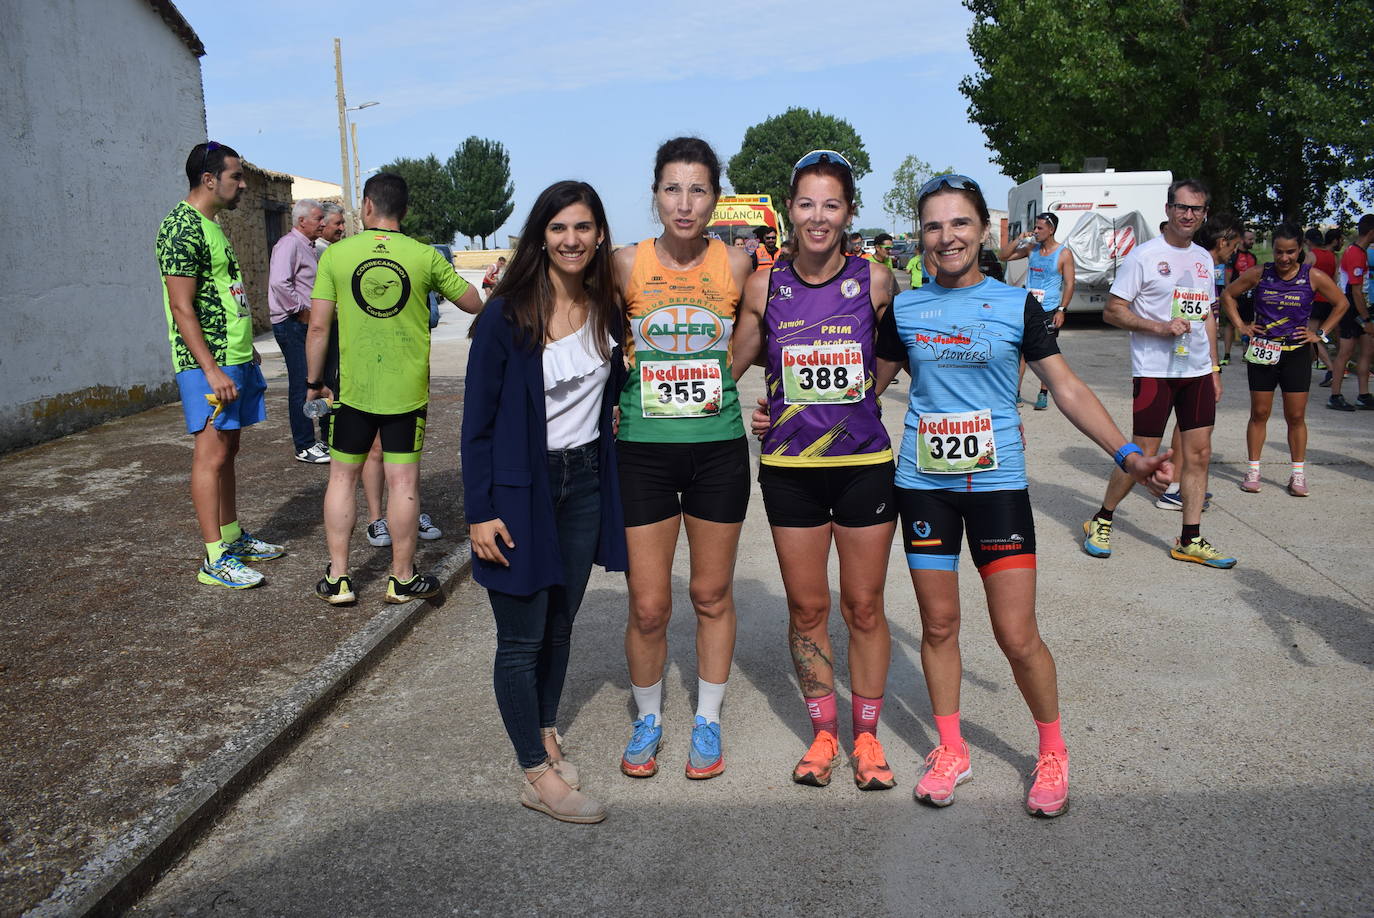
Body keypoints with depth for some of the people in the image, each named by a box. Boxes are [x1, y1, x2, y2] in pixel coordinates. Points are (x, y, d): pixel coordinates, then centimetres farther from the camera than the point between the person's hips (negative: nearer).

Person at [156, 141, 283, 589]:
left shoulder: (212, 225, 16)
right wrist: (211, 369, -23)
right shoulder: (182, 227, -14)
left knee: (228, 450, 15)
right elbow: (182, 307, -19)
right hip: (208, 365, -10)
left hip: (235, 358, 10)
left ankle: (233, 537, 24)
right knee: (211, 454, -7)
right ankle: (214, 559, -2)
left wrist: (247, 349, 22)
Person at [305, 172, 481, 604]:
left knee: (342, 476, 13)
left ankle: (337, 578, 16)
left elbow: (318, 327, -3)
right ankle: (402, 578, 14)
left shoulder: (336, 254, -3)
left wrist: (313, 381, 8)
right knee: (403, 481, 5)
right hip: (407, 390, 0)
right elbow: (474, 304, 7)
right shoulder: (425, 256, -4)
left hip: (354, 388, 1)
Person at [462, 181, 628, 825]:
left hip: (585, 482, 5)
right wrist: (480, 511, -13)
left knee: (560, 621, 16)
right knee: (522, 637, 2)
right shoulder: (507, 314, -12)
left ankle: (546, 735, 35)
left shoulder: (606, 310, 3)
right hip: (521, 488, -5)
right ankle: (539, 776, 15)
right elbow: (478, 418, -10)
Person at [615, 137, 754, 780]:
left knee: (712, 595, 12)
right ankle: (648, 719, 29)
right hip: (643, 453, -1)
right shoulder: (627, 264, -3)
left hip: (718, 449, 1)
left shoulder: (736, 265, 0)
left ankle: (708, 721, 32)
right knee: (648, 607, 3)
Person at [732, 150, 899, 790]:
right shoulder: (764, 288, 0)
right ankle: (823, 734, 28)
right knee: (806, 608, 10)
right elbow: (731, 367, 9)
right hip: (789, 468, 1)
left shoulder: (875, 281, -4)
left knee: (864, 607, 9)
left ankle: (866, 736, 27)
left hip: (864, 464, -1)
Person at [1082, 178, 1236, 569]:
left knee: (1199, 453, 5)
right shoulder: (1144, 255, -7)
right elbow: (1112, 310, -9)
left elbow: (1207, 316, 21)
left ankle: (1190, 540, 14)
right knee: (1143, 455, -4)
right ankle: (1101, 521, 16)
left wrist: (1214, 368, 16)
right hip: (1153, 371, -6)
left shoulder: (1204, 258, 14)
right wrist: (1161, 327, -19)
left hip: (1197, 371, 7)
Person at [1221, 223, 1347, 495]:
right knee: (1259, 414, 4)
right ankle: (1253, 471, 12)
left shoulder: (1313, 277, -4)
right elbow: (1228, 294, 10)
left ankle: (1298, 475, 11)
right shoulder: (1259, 274, -2)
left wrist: (1320, 334, 2)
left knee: (1296, 417, 3)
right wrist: (1241, 325, 3)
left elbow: (1341, 303, 8)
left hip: (1296, 354, 0)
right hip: (1262, 353, 0)